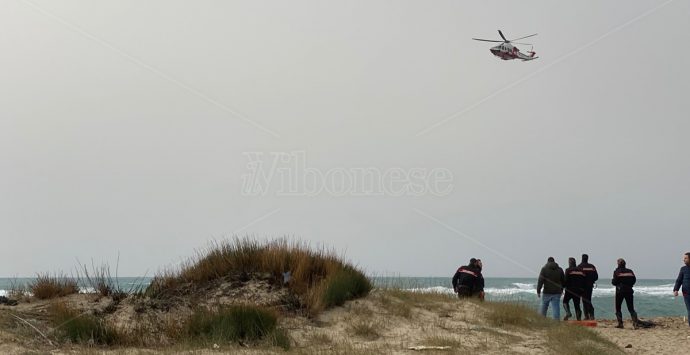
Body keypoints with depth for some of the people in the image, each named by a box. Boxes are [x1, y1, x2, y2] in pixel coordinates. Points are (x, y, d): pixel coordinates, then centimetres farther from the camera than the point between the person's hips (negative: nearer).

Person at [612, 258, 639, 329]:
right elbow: (634, 280, 5)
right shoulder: (630, 271, 6)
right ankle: (635, 322, -14)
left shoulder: (616, 272, -6)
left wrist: (612, 280, 12)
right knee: (631, 308, 5)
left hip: (620, 291, -3)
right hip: (629, 291, 3)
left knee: (618, 308, 10)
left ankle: (620, 323, 2)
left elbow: (614, 282, -10)